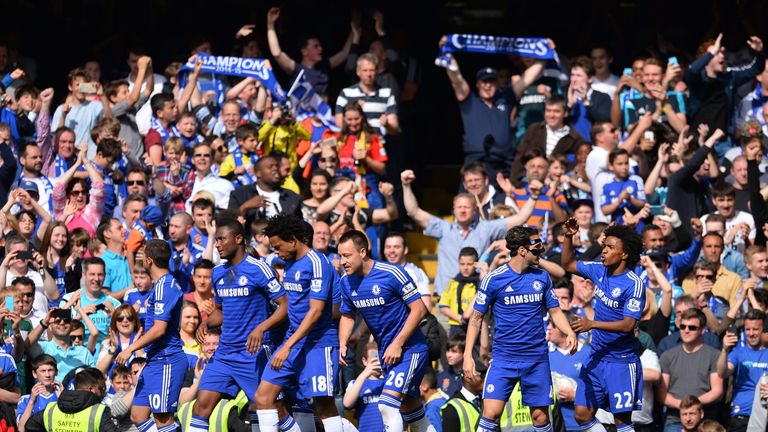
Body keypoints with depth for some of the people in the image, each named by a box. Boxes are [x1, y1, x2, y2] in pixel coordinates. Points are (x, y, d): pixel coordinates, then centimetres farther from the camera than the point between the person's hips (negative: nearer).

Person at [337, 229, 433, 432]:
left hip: (409, 349, -7)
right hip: (386, 352, 7)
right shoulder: (346, 282, 1)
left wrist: (398, 344, -20)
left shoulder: (392, 274, -19)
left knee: (387, 405, -19)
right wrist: (343, 343, -4)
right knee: (410, 409, 14)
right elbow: (347, 315, 15)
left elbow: (419, 309, -16)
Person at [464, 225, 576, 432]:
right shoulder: (494, 279, -5)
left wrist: (570, 332, -7)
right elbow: (477, 317, 1)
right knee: (491, 413, -15)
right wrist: (468, 355, -7)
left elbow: (555, 311, 13)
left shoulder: (542, 277, 5)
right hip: (504, 358, -3)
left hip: (537, 359, 3)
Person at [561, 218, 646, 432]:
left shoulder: (634, 284, -17)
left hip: (621, 362, -7)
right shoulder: (600, 270, 4)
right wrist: (568, 238, 5)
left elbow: (628, 325, -22)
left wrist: (592, 324, -29)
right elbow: (569, 265, 20)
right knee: (582, 414, 5)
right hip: (597, 358, 7)